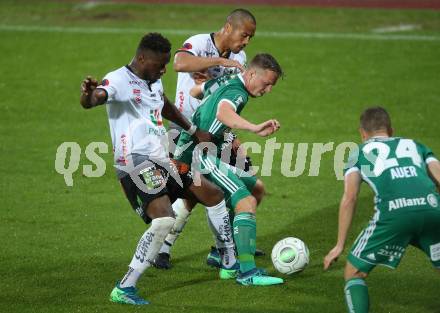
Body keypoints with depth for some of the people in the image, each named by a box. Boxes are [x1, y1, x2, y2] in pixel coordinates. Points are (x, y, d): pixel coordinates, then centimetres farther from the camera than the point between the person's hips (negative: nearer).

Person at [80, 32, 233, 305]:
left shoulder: (154, 81, 17)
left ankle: (231, 263, 33)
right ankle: (124, 289, -24)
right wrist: (88, 96, -56)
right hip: (136, 163, -10)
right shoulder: (119, 80, -12)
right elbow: (94, 99, -33)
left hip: (161, 162, 10)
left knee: (214, 195, 16)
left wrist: (195, 132, 45)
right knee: (164, 219, -28)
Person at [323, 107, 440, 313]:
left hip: (394, 212, -2)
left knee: (354, 273, 14)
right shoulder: (416, 146, 32)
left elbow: (349, 198, 13)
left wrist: (340, 245, 14)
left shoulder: (359, 153, 25)